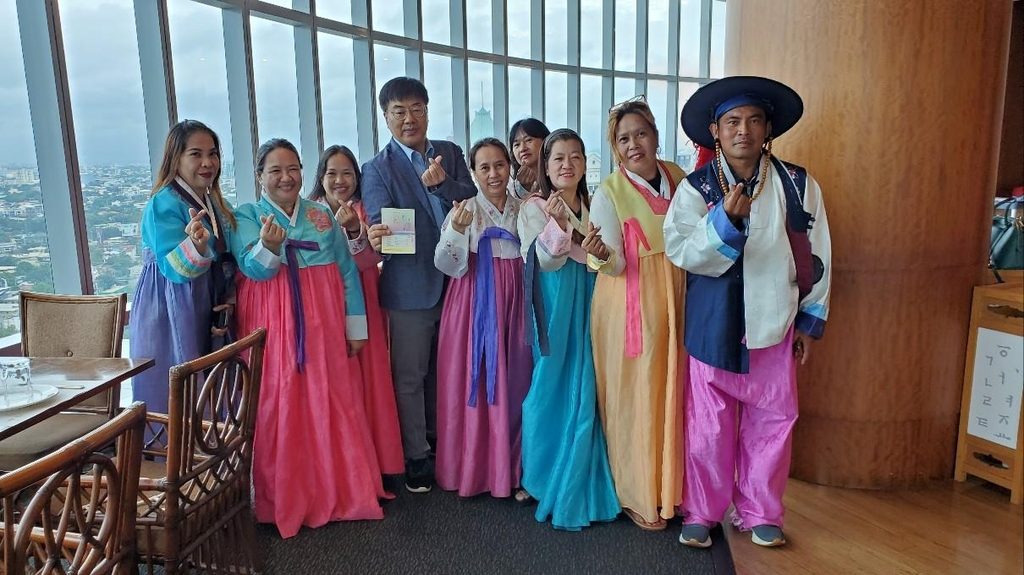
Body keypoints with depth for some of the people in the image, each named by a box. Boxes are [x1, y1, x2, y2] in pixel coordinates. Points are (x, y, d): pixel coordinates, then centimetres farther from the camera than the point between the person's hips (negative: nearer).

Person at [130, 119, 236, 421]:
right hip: (171, 316, -7)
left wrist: (228, 303, 1)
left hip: (207, 314, 7)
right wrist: (196, 245, -41)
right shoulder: (164, 203, -13)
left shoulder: (214, 202, 10)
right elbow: (173, 268, -22)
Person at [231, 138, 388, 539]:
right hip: (272, 330, -2)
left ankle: (339, 491, 22)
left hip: (324, 327, 3)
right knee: (279, 410, 2)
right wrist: (268, 246, -33)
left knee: (333, 405, 7)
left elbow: (348, 272, 10)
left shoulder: (322, 215, 11)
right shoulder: (245, 217, 2)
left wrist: (356, 326, 7)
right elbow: (253, 269, -12)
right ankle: (282, 500, 16)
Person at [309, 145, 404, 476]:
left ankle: (375, 457, 15)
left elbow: (372, 258, -7)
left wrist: (356, 229, -20)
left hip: (365, 304, 1)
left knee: (370, 377, 1)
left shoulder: (366, 211, 7)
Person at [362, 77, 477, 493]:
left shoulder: (450, 153, 7)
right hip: (410, 287, -3)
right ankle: (416, 456, 20)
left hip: (454, 281, 4)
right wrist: (377, 238, -38)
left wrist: (442, 184, -19)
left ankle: (440, 439, 37)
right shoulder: (377, 169, -4)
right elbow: (380, 222, -15)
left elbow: (474, 200, -1)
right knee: (409, 376, 4)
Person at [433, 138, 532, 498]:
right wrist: (457, 231, -26)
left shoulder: (523, 209, 10)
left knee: (513, 382, 7)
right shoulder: (464, 210, -1)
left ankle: (510, 466, 23)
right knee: (474, 380, 0)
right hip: (475, 304, -3)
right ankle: (472, 468, 15)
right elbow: (448, 265, -9)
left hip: (512, 303, 3)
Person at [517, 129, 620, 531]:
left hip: (587, 305, 4)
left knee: (584, 390, 3)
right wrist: (556, 224, -24)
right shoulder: (534, 208, 1)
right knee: (551, 386, -3)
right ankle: (539, 477, 15)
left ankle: (575, 486, 17)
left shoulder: (595, 208, 13)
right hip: (554, 306, -4)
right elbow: (544, 261, -10)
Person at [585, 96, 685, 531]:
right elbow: (616, 266, -14)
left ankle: (670, 487, 31)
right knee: (635, 398, 2)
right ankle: (637, 497, 20)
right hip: (630, 308, -5)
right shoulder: (609, 194, -10)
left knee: (671, 394, 12)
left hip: (675, 303, 5)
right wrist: (601, 255, -34)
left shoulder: (678, 178, 4)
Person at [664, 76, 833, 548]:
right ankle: (701, 512, 26)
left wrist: (811, 319, 6)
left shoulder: (798, 185, 0)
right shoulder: (696, 188, -5)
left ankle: (759, 513, 29)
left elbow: (817, 256, 6)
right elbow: (680, 251, -16)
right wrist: (726, 218, -30)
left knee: (772, 421, 10)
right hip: (713, 324, -1)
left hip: (774, 323, 2)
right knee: (708, 423, 8)